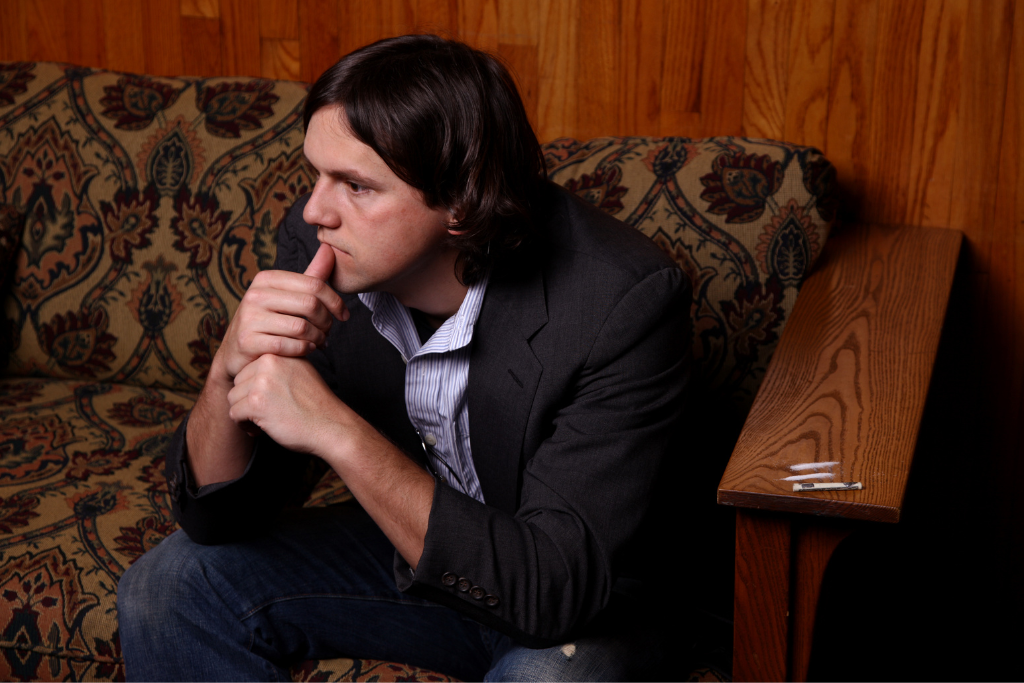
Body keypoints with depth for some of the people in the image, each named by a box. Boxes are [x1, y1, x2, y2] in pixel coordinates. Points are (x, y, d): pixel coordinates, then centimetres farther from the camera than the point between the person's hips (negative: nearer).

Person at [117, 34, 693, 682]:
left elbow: (558, 585, -33)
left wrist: (338, 431, -38)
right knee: (168, 587, -7)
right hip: (415, 544, 5)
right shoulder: (319, 248, -15)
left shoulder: (625, 300, -30)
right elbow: (217, 515, -9)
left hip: (588, 609, -4)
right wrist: (232, 370, -31)